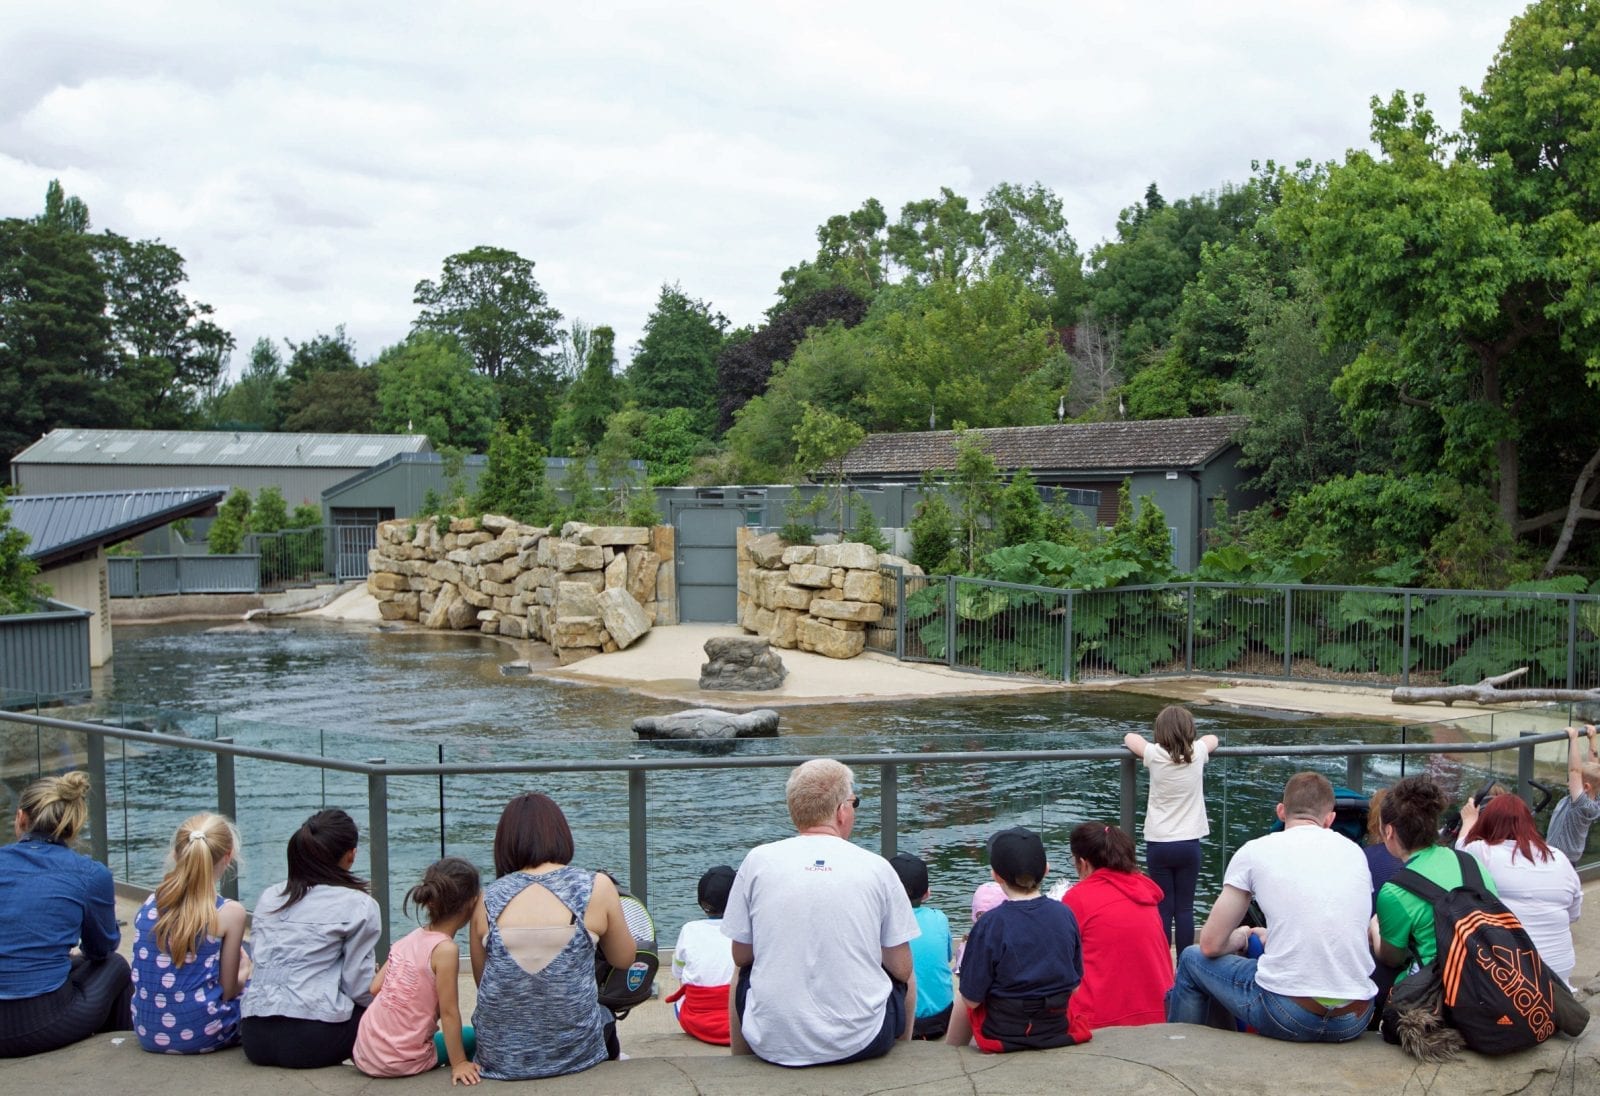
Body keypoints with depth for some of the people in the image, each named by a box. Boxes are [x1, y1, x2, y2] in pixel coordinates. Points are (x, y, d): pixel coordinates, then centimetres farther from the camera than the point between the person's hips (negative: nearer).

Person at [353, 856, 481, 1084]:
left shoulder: (410, 938, 3)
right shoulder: (445, 949, -18)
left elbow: (375, 987, 5)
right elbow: (449, 1013, -16)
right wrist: (459, 1064, -9)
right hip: (399, 1063, -7)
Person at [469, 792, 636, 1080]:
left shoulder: (488, 899, -5)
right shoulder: (596, 887, -10)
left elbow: (481, 979, 6)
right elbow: (623, 959, 5)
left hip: (500, 1056, 1)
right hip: (573, 1053, -1)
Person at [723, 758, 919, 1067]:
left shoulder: (757, 861, -5)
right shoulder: (876, 867, -6)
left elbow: (741, 956, 5)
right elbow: (901, 970, 0)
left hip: (773, 1044, 1)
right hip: (861, 1042, 0)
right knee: (906, 981, 31)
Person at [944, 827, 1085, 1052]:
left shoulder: (991, 924, -21)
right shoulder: (1065, 915, -8)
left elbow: (972, 999, -14)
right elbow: (1075, 987, 1)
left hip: (1005, 1035, -4)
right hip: (1057, 1031, 4)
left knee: (962, 1006, 26)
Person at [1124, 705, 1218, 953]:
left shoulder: (1155, 755, -8)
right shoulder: (1197, 753, -4)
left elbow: (1129, 737, 10)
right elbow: (1213, 738, 19)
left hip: (1158, 844, -1)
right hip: (1188, 843, 1)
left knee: (1163, 908, 3)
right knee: (1185, 909, 5)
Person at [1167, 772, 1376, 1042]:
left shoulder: (1254, 851, 1)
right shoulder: (1355, 851, 11)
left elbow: (1211, 945, 4)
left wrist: (1240, 938, 25)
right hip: (1355, 1021, 4)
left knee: (1192, 959, 22)